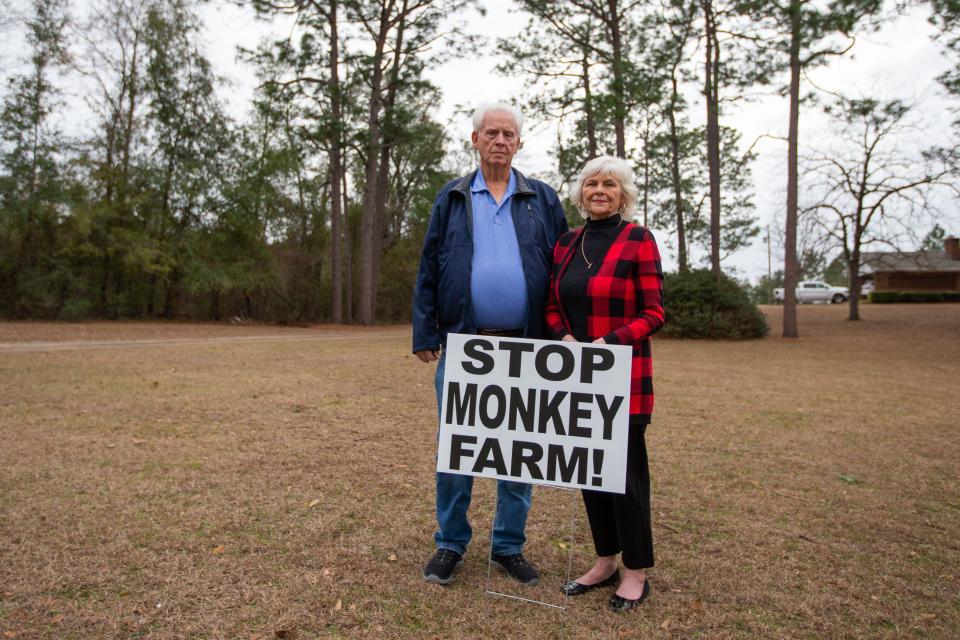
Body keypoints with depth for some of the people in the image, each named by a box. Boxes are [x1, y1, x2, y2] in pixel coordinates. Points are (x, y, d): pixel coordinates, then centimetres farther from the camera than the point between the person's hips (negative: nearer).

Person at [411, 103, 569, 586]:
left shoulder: (543, 200, 8)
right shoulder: (451, 198, 8)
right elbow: (429, 270, 6)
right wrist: (426, 335, -1)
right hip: (462, 345, 0)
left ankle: (509, 546, 25)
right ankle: (451, 544, 24)